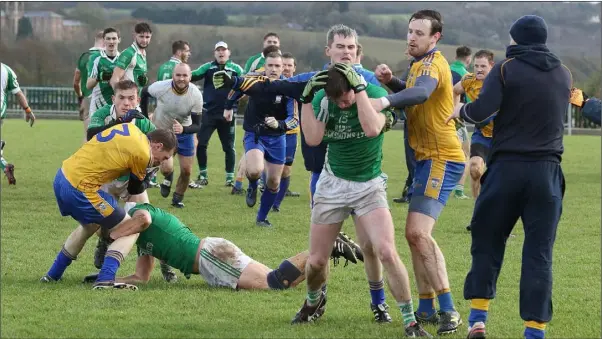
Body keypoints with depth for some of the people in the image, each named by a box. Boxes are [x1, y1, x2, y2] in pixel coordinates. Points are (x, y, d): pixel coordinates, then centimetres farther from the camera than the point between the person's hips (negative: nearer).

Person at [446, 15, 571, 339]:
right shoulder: (563, 74, 9)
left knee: (487, 240, 12)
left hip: (507, 166, -2)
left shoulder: (506, 69, -4)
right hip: (547, 171, 2)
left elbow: (482, 109, -15)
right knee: (539, 252, 3)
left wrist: (460, 111, 4)